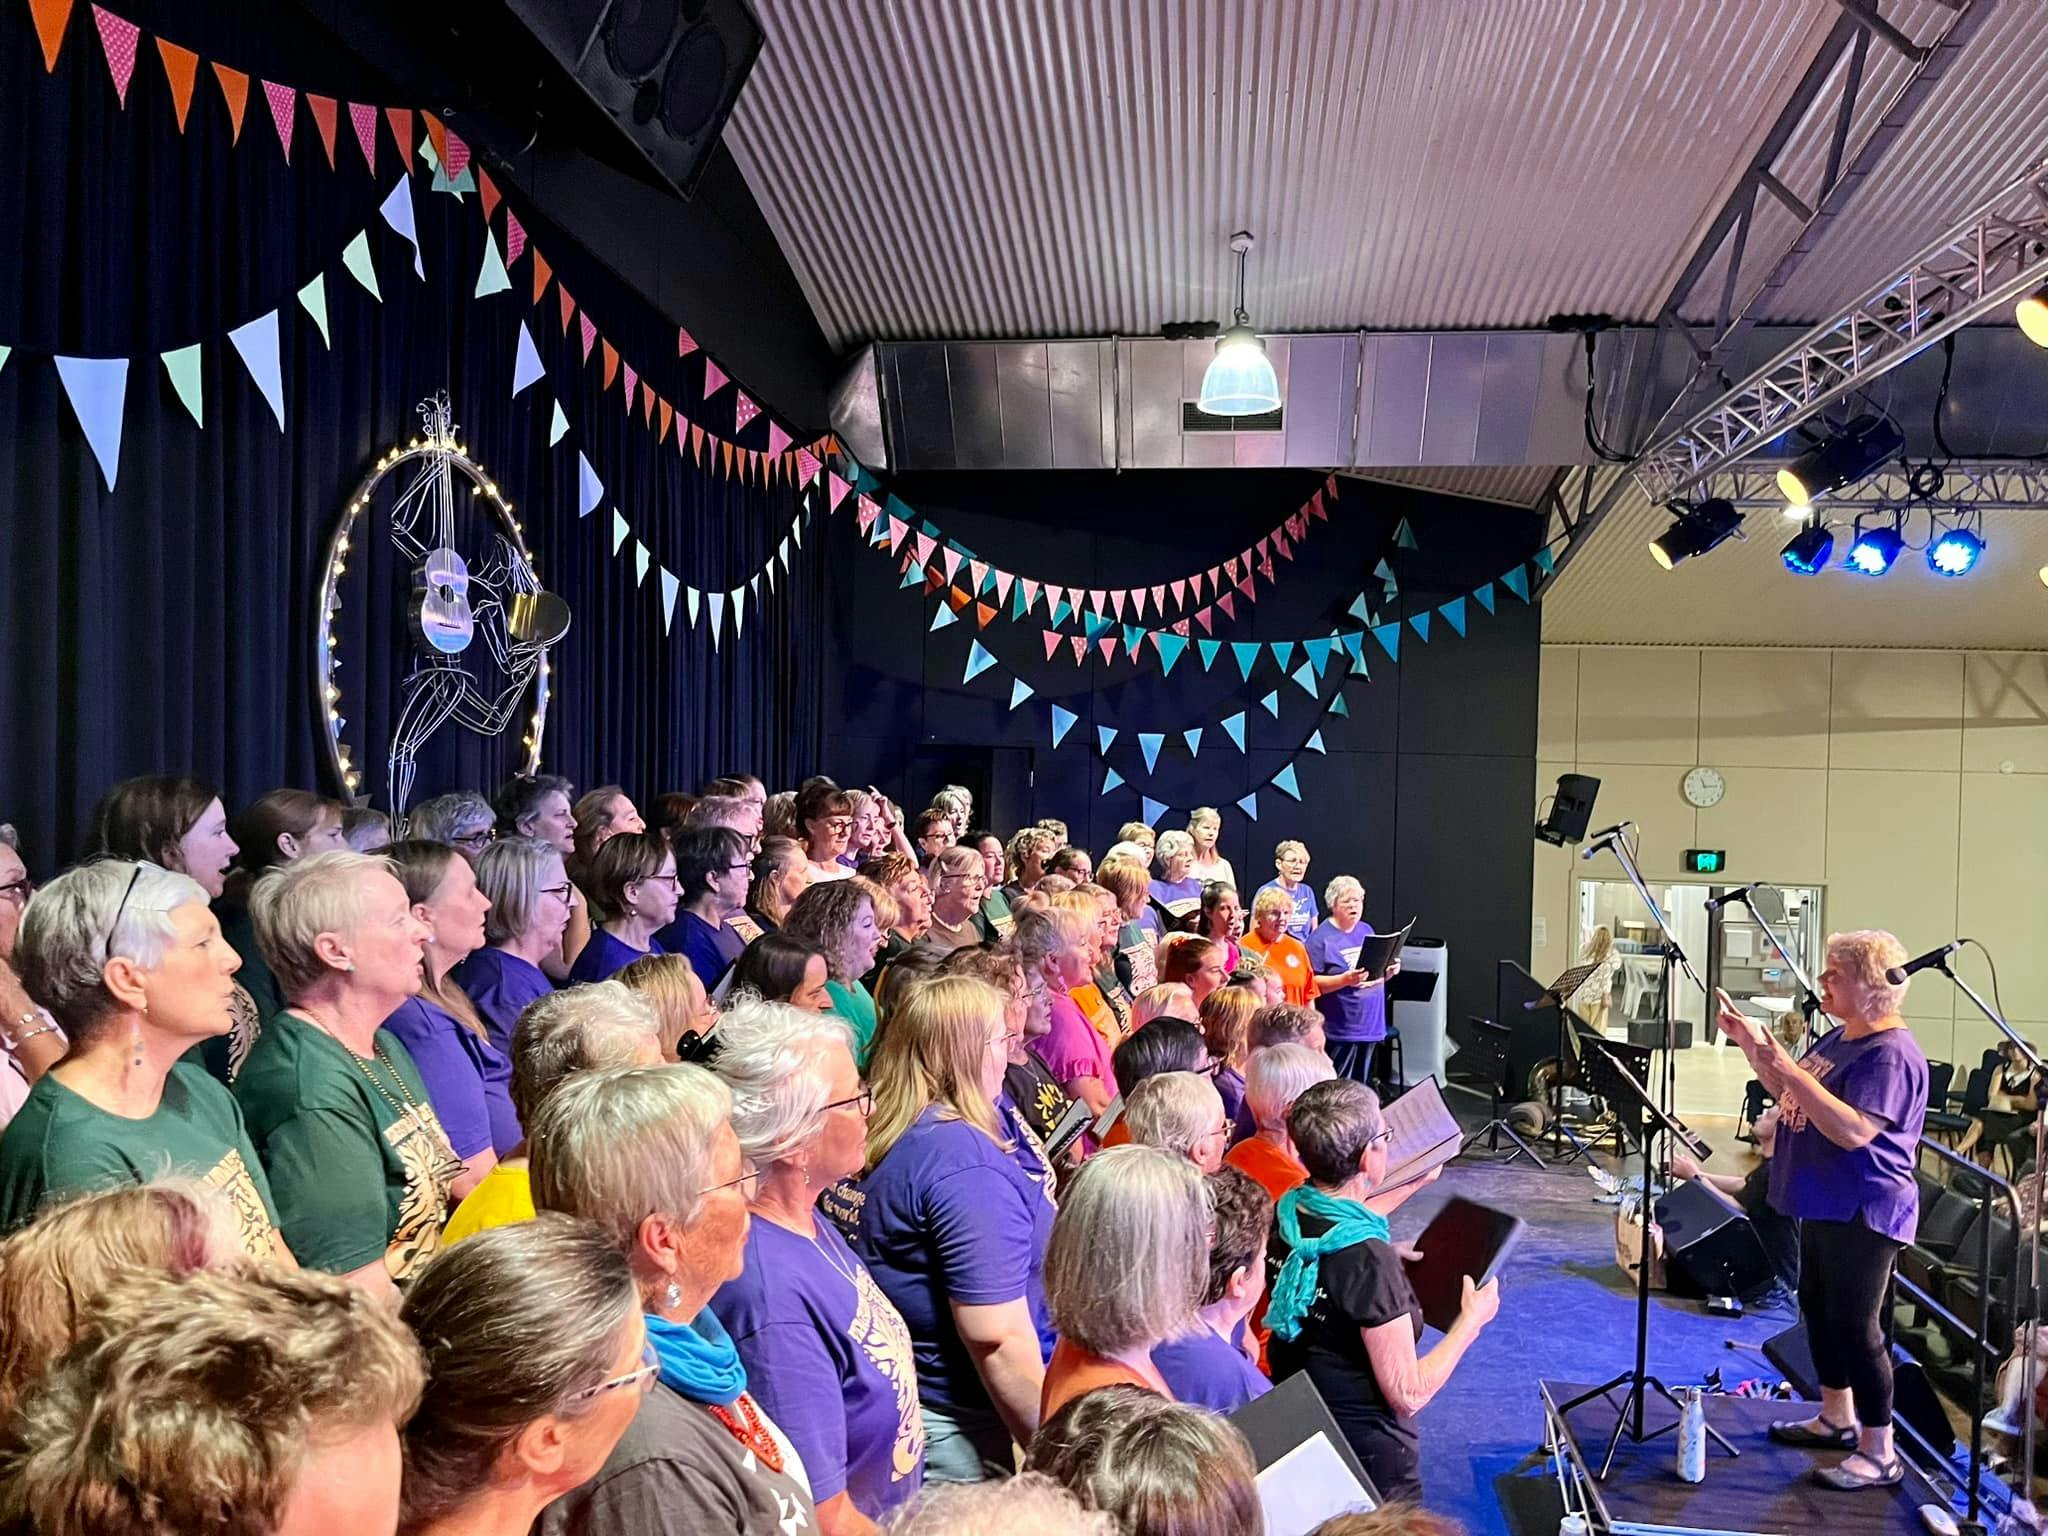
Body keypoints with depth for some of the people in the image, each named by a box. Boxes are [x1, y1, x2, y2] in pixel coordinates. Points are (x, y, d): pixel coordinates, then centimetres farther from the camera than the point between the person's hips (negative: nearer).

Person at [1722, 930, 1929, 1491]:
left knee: (1856, 1326, -4)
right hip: (1824, 1204, 10)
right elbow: (1791, 1096, 19)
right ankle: (1837, 1418, 34)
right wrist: (1750, 1041, 6)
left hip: (1864, 1213, -10)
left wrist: (1788, 1068, -35)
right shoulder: (1838, 1039, 8)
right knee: (1818, 1308, 18)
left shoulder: (1892, 1054, -21)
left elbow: (1853, 1130, -31)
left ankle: (1878, 1455, 8)